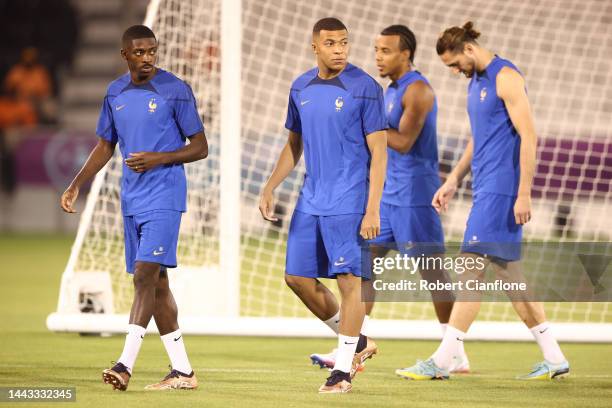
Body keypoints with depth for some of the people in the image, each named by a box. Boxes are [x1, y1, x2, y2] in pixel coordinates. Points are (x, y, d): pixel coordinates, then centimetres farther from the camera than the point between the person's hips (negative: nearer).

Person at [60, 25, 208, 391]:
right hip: (132, 201, 6)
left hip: (164, 198, -6)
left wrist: (157, 159, -18)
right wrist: (76, 186, 10)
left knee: (146, 275, -17)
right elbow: (105, 147, 20)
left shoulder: (176, 91, -7)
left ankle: (126, 364, -22)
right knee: (155, 283, 7)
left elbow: (200, 148, -4)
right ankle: (183, 371, 12)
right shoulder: (116, 93, 10)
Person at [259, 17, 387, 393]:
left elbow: (378, 153, -10)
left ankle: (343, 371, 3)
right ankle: (356, 342, 23)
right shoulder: (301, 88, 9)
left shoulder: (365, 89, -9)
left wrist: (372, 210, -16)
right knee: (298, 277, 7)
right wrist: (270, 188, 11)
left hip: (348, 204, -7)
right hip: (311, 202, 7)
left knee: (349, 281, -5)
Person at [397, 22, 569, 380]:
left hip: (502, 189, -10)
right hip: (486, 189, 10)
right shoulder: (476, 82, 17)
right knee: (509, 271, 9)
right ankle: (554, 359, 13)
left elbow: (528, 136, -17)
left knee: (473, 266, -10)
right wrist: (453, 181, 21)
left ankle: (443, 361, -11)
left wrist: (524, 194, -20)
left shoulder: (506, 77, -12)